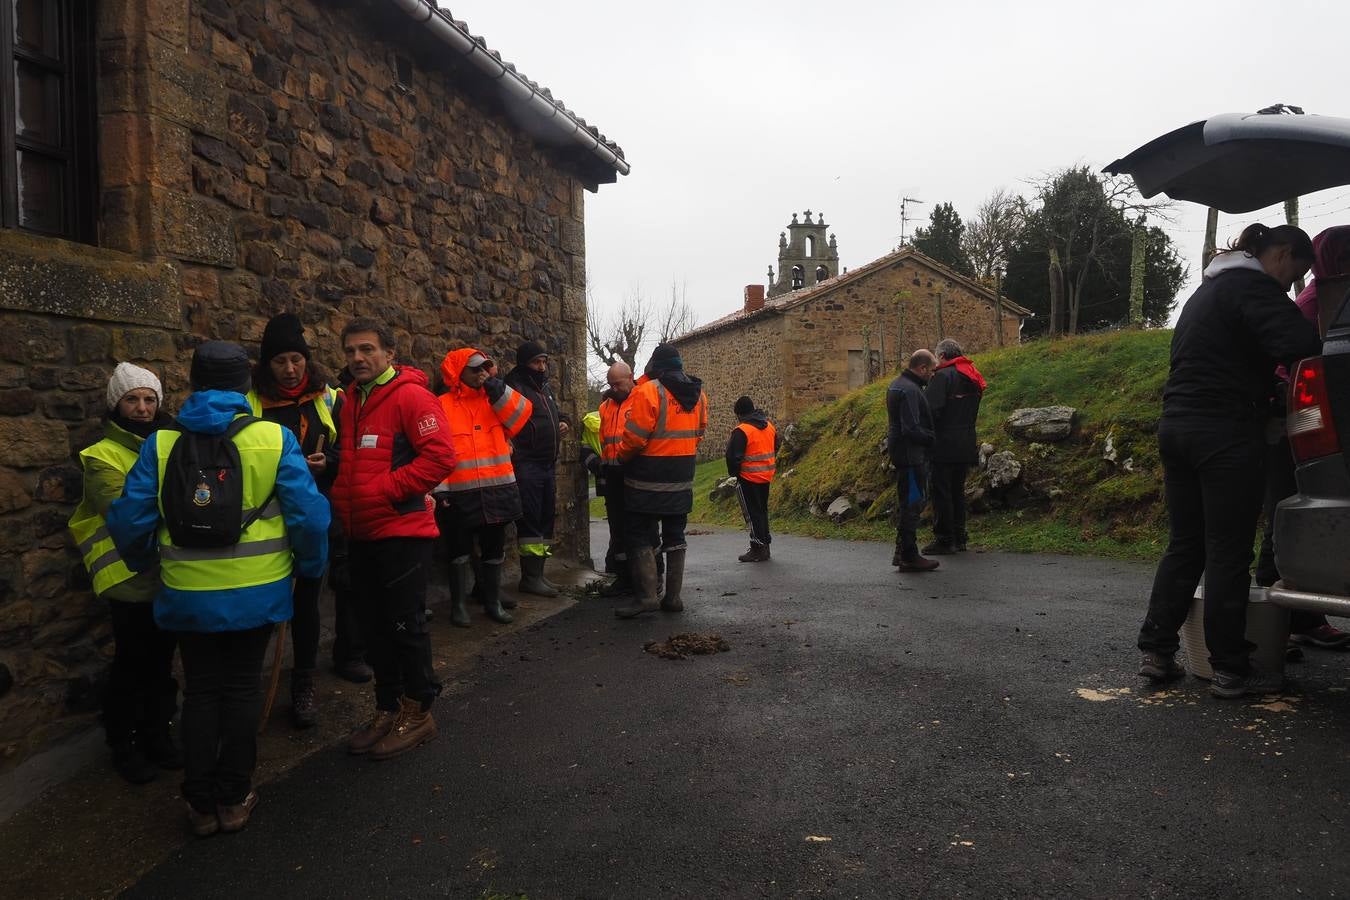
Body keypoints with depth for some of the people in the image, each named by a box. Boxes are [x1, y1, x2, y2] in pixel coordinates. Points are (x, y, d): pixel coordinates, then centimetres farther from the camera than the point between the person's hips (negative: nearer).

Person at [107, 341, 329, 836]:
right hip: (256, 592, -1)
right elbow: (308, 513, -13)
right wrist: (312, 567, 4)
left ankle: (200, 804, 23)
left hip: (187, 594, 2)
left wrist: (145, 563, 18)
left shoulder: (161, 444, -4)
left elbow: (129, 519, -2)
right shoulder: (273, 438, -10)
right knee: (242, 688, 13)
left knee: (200, 691, 15)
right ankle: (234, 799, 21)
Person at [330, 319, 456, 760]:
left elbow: (440, 456, -19)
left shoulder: (409, 395, -10)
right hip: (361, 535, 8)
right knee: (375, 627, 14)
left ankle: (418, 712, 16)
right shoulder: (348, 401, 13)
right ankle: (389, 709, 28)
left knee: (405, 624, 1)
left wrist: (385, 489, -19)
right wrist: (342, 497, 9)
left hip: (403, 531, -7)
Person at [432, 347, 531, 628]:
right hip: (460, 495, -3)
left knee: (494, 550, 13)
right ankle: (458, 604, 21)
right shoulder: (442, 406, -2)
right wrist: (439, 490, -11)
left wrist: (495, 386, -10)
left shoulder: (496, 400, 12)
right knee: (460, 552, 7)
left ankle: (493, 601, 26)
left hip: (497, 491, 4)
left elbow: (521, 415, -5)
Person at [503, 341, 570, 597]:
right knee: (530, 521, -6)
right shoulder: (516, 387, -8)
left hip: (548, 465, 9)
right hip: (527, 465, -9)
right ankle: (530, 577, 1)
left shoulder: (546, 388, 20)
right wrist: (510, 442, -36)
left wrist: (563, 422, 14)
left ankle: (538, 573, 19)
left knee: (545, 519, 11)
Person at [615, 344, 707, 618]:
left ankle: (646, 595, -4)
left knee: (640, 535, 2)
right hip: (682, 480, 6)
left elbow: (634, 437, -16)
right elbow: (698, 434, 12)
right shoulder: (698, 394, 7)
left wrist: (623, 456, 2)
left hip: (648, 480, -6)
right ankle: (673, 596, 15)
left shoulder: (648, 391, -15)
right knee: (675, 536, 13)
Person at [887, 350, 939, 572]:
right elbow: (912, 429, -25)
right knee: (912, 503, -5)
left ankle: (902, 553, 24)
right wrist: (933, 438, -12)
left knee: (905, 503, 16)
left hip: (901, 452, 11)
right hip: (911, 455, -11)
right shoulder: (910, 390, -19)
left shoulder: (896, 384, 14)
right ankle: (909, 556, 0)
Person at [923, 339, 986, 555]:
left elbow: (930, 409, -19)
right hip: (966, 445, 8)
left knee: (941, 492, -3)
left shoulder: (942, 376, -13)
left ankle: (944, 539, -1)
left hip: (944, 446, -8)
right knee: (957, 491, 16)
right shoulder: (973, 378, 15)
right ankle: (959, 537, 20)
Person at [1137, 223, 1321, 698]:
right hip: (1227, 435, -9)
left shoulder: (1209, 288, 22)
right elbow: (1297, 343, -23)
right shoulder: (1252, 285, -8)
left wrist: (1262, 389, 22)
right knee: (1229, 553, -2)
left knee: (1184, 546, 12)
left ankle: (1156, 652, 12)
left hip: (1179, 427, 9)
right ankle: (1230, 670, 6)